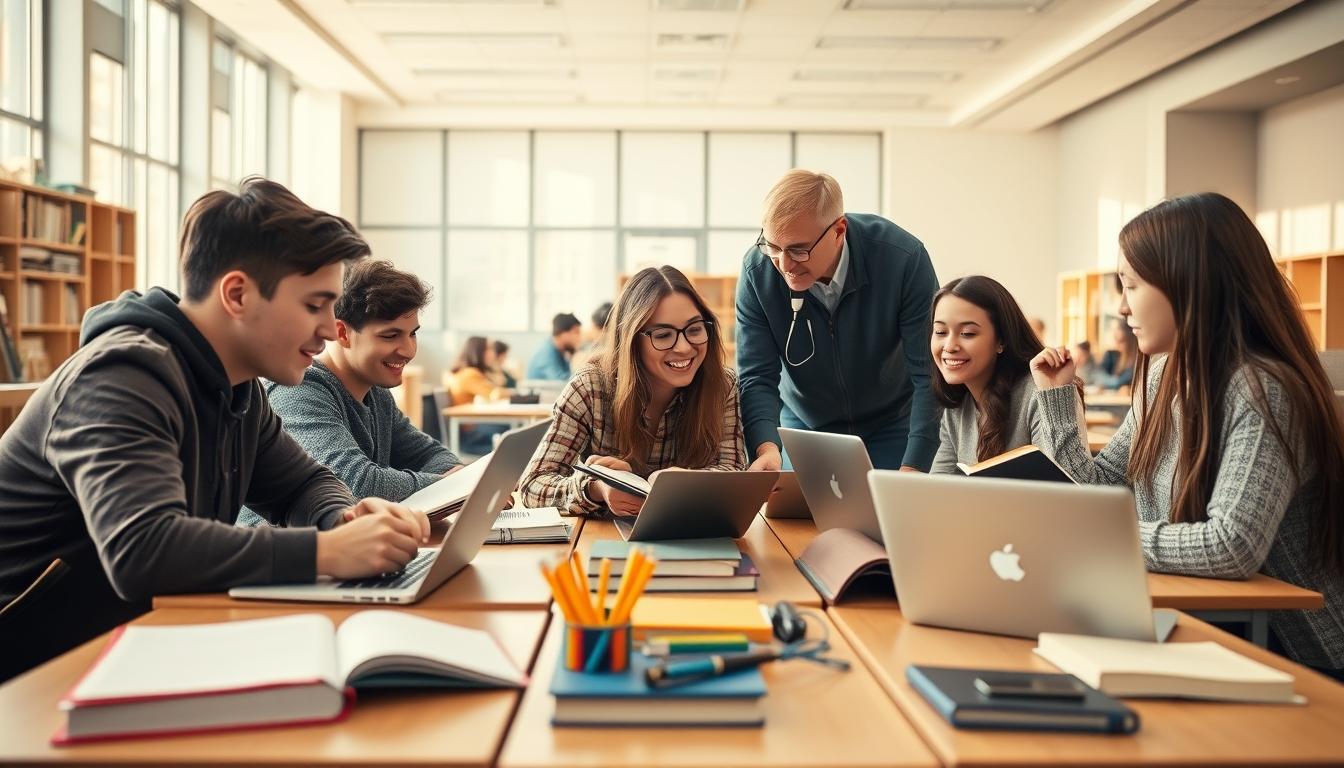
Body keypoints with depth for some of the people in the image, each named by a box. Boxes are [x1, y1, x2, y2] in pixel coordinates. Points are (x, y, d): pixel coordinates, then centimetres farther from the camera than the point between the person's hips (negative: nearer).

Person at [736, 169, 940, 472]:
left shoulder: (903, 259, -27)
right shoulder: (757, 271, -22)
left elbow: (930, 375, -26)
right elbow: (757, 379, -20)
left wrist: (912, 470, -36)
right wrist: (766, 448, -40)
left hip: (892, 427, -1)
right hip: (803, 423, 1)